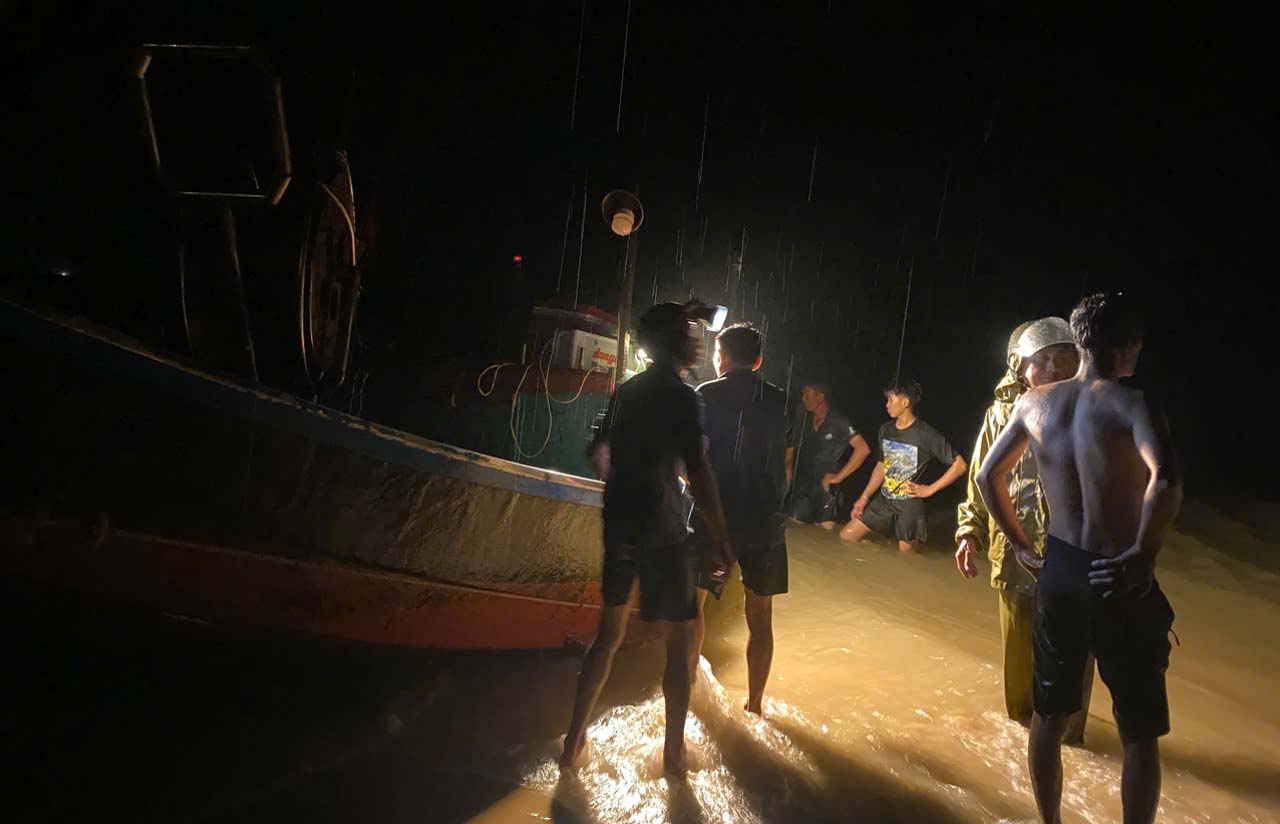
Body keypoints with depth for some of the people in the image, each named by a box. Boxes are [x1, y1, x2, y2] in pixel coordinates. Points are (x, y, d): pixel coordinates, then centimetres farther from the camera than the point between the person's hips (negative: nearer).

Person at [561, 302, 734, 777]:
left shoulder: (626, 391, 9)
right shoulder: (682, 396, -13)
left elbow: (599, 453, 20)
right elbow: (698, 474, -20)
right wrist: (720, 540, -16)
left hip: (619, 527, 7)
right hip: (663, 532, -7)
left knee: (609, 634, 18)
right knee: (680, 643, 9)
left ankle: (574, 743, 25)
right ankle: (674, 754, 20)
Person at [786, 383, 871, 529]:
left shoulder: (838, 422, -6)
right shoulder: (804, 422, 10)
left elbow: (863, 449, -12)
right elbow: (791, 449, 20)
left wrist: (839, 476, -11)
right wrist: (788, 470, 2)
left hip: (824, 490, -4)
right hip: (801, 489, 5)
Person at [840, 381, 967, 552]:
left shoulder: (926, 434, -14)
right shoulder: (886, 429, 5)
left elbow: (960, 465, -11)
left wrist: (930, 489, -12)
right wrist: (864, 497, 9)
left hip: (909, 505, -6)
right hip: (883, 500, 6)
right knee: (846, 536, 2)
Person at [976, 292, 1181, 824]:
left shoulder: (1035, 403, 3)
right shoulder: (1130, 404, -12)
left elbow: (988, 476, 9)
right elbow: (1166, 480, -31)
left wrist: (1020, 545, 15)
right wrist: (1145, 555, -19)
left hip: (1058, 571, 5)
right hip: (1117, 580, -5)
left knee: (1050, 713, 19)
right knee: (1140, 735, 12)